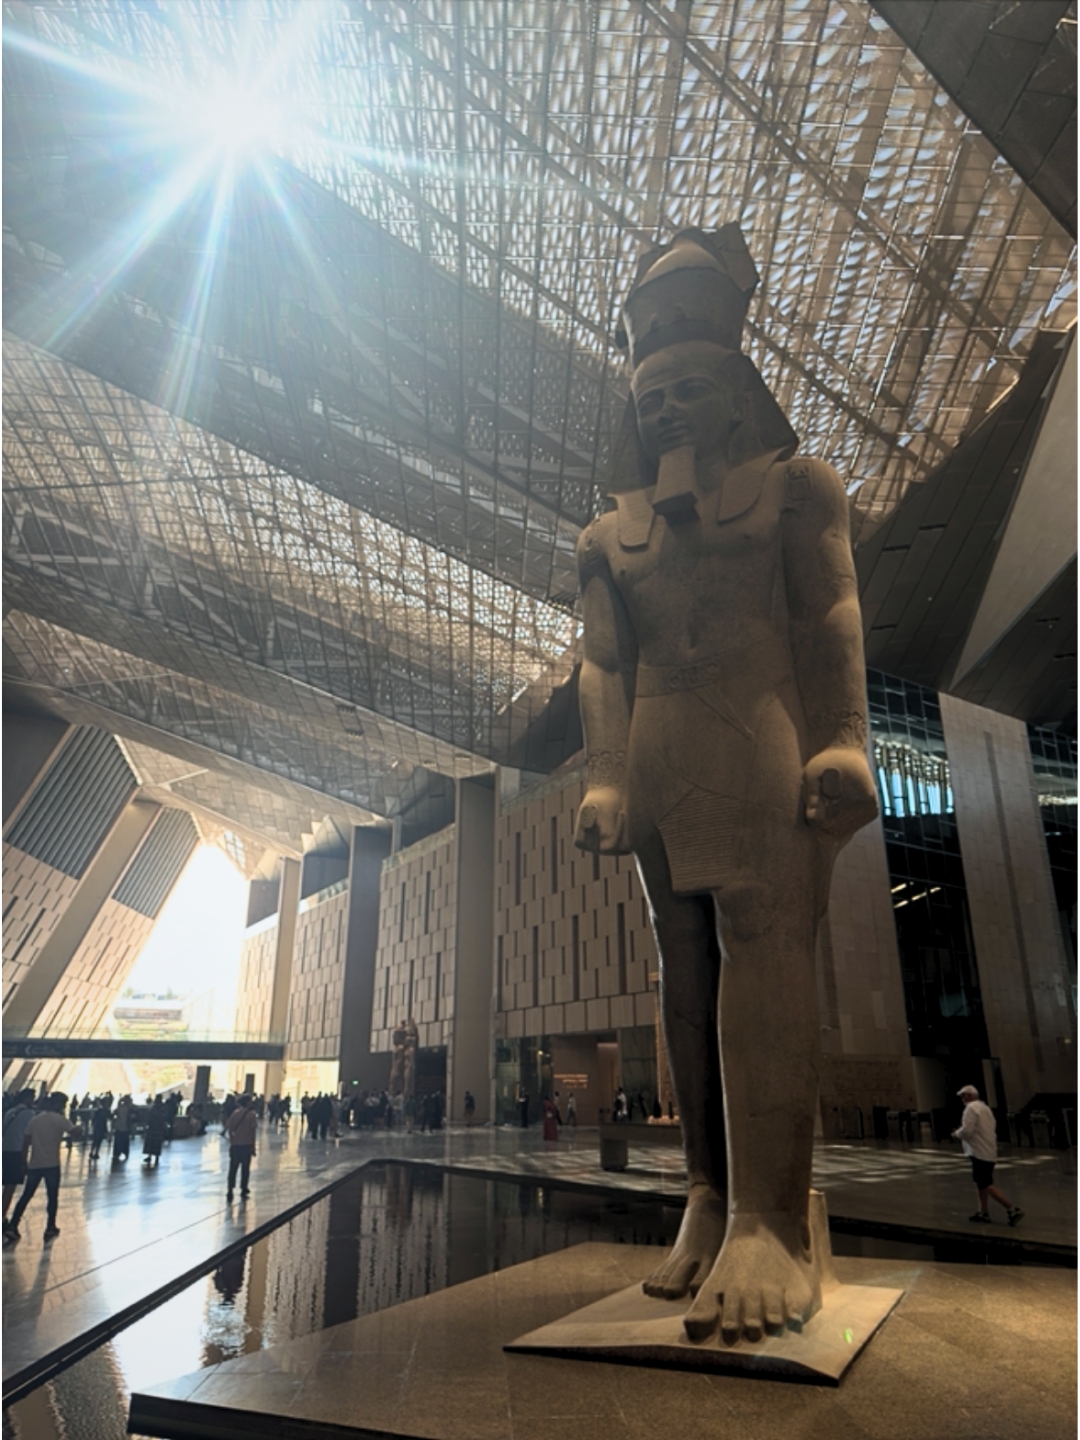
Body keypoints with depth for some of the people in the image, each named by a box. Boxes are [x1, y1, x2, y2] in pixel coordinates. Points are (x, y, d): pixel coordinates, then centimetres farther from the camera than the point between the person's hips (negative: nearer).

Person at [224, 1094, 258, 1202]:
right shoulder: (252, 1114, -8)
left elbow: (228, 1128, 1)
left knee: (233, 1169, 7)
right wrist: (253, 1146, -3)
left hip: (235, 1144, 3)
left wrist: (232, 1140, 12)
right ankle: (243, 1191, 17)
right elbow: (253, 1131, -10)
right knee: (245, 1169, 10)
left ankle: (229, 1193, 0)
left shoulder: (235, 1113, 2)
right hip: (247, 1145, -3)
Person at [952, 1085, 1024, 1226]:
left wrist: (956, 1134, -1)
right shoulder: (985, 1107, 14)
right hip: (989, 1151, 10)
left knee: (986, 1185, -6)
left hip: (980, 1152, -10)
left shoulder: (971, 1108, -14)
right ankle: (983, 1212, 21)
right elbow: (992, 1127, 20)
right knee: (981, 1182, 18)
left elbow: (966, 1131, -22)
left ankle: (1013, 1209, -9)